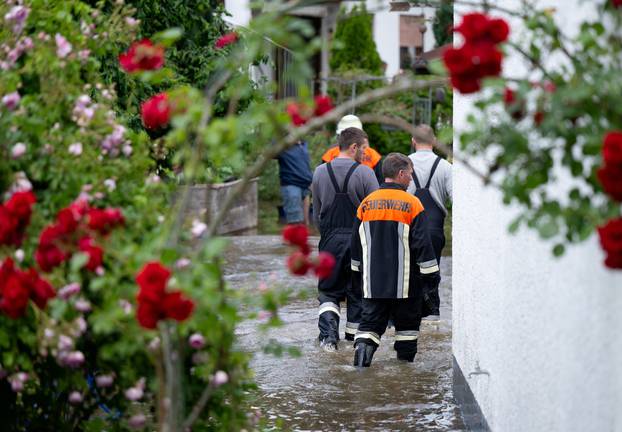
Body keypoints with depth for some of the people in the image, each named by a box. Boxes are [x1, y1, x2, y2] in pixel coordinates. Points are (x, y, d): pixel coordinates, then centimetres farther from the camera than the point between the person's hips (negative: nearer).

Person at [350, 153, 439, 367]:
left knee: (370, 324, 6)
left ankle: (362, 347, -17)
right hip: (405, 284, -3)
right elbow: (422, 243, -10)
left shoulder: (367, 203, 5)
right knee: (406, 325, 10)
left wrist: (360, 270, 25)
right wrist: (430, 275, -2)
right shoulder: (411, 203, -9)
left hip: (373, 282, 3)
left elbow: (356, 242, 13)